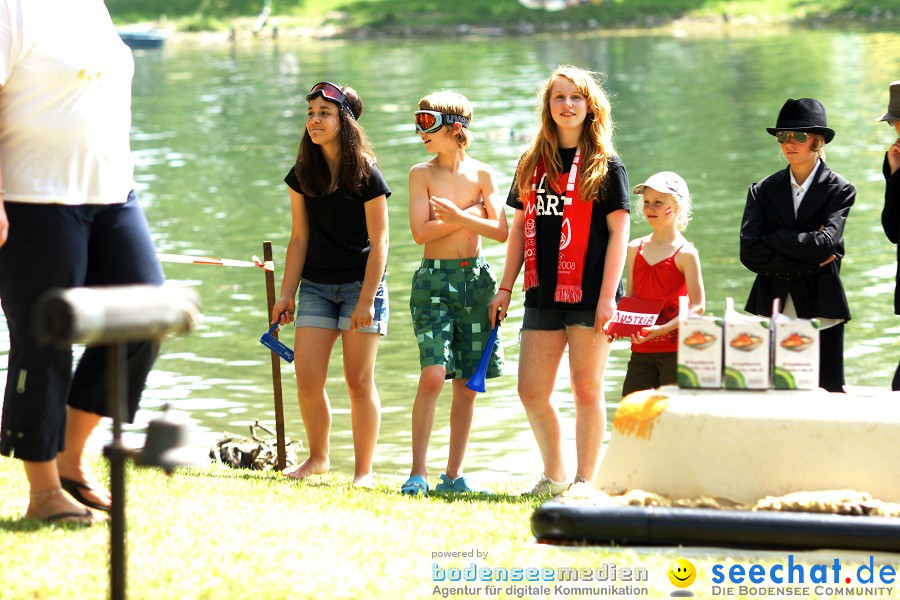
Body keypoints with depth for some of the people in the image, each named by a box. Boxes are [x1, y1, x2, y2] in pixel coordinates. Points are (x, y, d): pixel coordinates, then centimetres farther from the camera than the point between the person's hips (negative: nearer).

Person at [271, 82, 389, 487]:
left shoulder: (366, 176, -9)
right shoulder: (302, 175, 5)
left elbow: (379, 243, -9)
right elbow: (299, 239, 9)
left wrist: (366, 300, -15)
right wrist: (287, 294, 4)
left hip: (360, 285, -4)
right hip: (315, 286, 4)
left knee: (359, 380, -2)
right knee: (307, 379, -3)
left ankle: (364, 470, 7)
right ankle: (318, 458, 16)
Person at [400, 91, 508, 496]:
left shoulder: (481, 174, 5)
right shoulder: (422, 174, 2)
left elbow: (501, 231, -1)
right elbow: (421, 232, -7)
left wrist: (457, 215, -12)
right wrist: (472, 216, -5)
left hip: (475, 278, 2)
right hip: (434, 279, -2)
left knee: (468, 382, 4)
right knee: (433, 374, -15)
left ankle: (454, 474, 11)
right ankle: (418, 473, -11)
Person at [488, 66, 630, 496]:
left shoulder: (605, 166, 0)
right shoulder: (533, 163, 13)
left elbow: (618, 232, -5)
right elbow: (520, 228, 17)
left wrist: (608, 296, -13)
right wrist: (505, 288, 12)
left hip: (589, 294, -5)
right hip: (543, 294, 5)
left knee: (586, 389, -2)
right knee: (531, 391, 2)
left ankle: (584, 481, 6)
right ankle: (553, 475, 17)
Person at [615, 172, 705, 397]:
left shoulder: (685, 253, -7)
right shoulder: (635, 249, 11)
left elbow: (697, 306, -11)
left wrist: (662, 329, -23)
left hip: (675, 347, -5)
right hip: (640, 350, 6)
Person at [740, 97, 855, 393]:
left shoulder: (840, 190, 2)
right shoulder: (763, 190, 10)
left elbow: (825, 244, -14)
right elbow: (749, 252, -2)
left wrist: (774, 239, -5)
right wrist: (807, 263, -7)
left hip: (821, 312, -3)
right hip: (771, 309, 3)